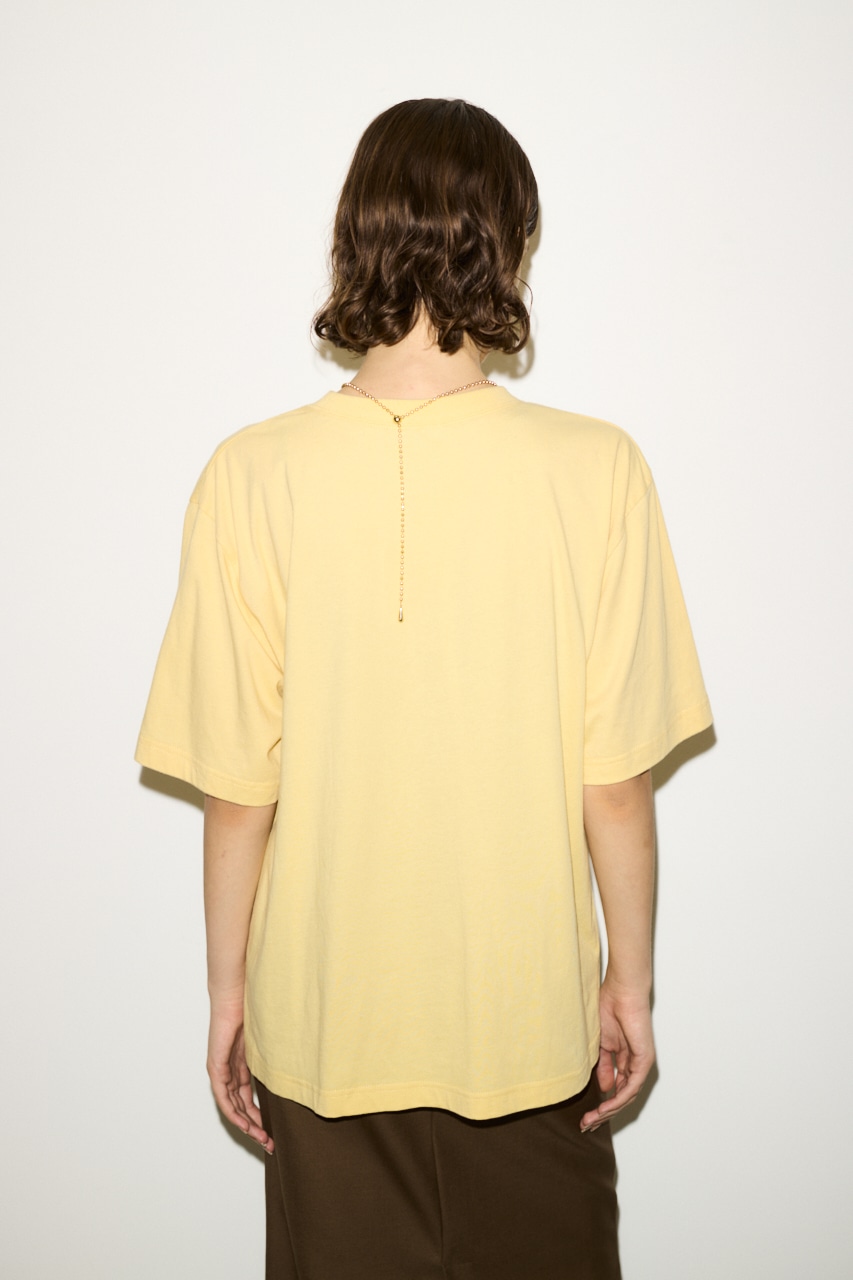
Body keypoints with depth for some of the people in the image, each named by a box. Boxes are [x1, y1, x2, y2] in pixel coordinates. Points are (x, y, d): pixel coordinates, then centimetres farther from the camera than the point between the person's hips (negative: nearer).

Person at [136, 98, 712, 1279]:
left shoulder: (253, 479, -13)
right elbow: (616, 780, -11)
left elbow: (236, 791, -9)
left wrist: (227, 990, 5)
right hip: (533, 1015, 0)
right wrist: (632, 980, 3)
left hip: (324, 1020, 1)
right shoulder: (595, 471, -14)